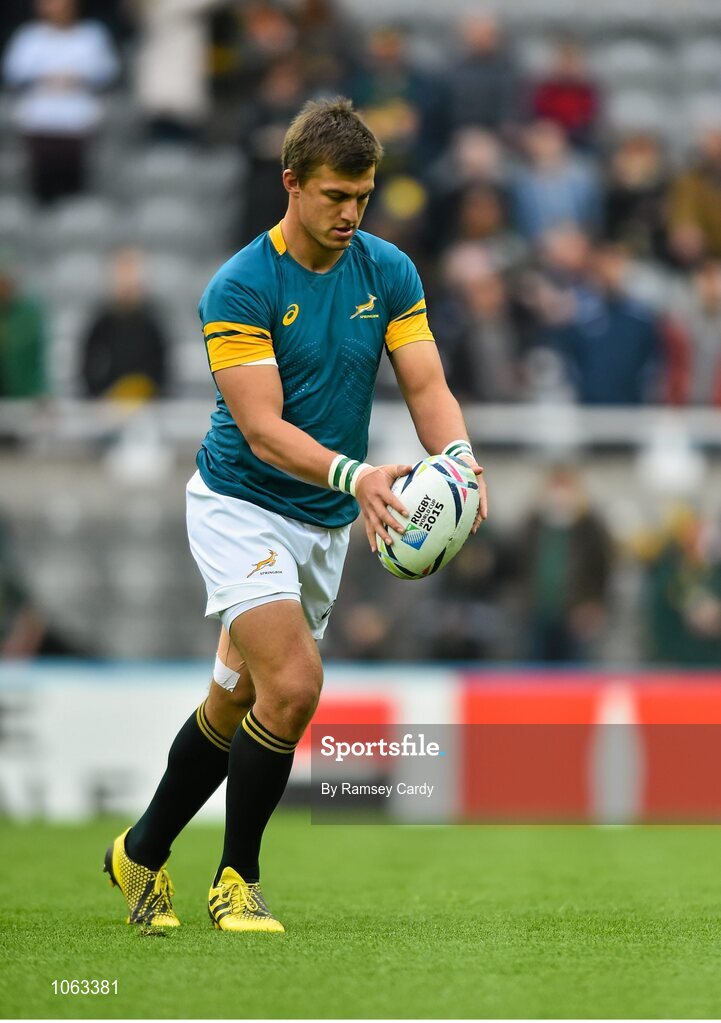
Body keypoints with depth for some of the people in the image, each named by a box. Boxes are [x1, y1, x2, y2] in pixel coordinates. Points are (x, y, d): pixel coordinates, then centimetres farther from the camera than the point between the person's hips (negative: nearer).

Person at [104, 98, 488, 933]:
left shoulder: (388, 272, -3)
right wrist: (353, 474, -41)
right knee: (294, 683, -21)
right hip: (241, 503, -6)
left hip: (325, 521, 6)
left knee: (237, 701, 13)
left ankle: (142, 853, 31)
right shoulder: (240, 287, -19)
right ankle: (237, 878, -4)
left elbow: (425, 385, -8)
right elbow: (261, 426, -25)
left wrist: (456, 456, -31)